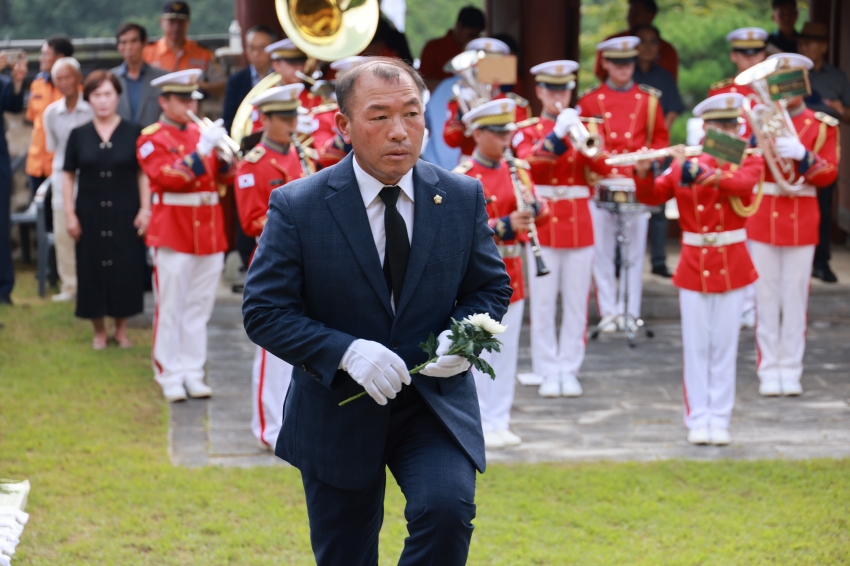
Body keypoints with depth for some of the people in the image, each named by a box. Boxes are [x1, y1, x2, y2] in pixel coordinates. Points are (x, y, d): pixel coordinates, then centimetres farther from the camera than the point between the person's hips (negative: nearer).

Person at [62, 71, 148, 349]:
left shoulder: (133, 133, 0)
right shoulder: (78, 135, 2)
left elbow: (143, 174, 1)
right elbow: (68, 175, 5)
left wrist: (145, 209, -5)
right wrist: (69, 213, -1)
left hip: (125, 215, -1)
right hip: (90, 215, 1)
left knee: (125, 270, 2)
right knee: (93, 270, 4)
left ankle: (121, 329, 18)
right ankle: (99, 331, 18)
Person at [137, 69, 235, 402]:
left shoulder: (202, 134, 14)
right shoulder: (151, 139, -3)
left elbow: (225, 178, 9)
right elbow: (169, 178, -18)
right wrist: (202, 149, -24)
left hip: (209, 233, 5)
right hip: (173, 233, -5)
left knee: (199, 308, 8)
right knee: (170, 308, -2)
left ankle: (193, 373, 14)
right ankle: (170, 377, 4)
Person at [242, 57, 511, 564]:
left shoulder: (463, 197, -2)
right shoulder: (298, 207, -10)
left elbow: (493, 287, 8)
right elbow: (264, 312, -11)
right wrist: (345, 351, -26)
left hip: (435, 404, 1)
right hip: (338, 410, -1)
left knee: (447, 509, -27)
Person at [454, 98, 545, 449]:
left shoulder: (517, 169, 9)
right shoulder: (462, 178, -11)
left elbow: (537, 212, 10)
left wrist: (532, 206, -14)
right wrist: (504, 226, -27)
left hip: (511, 274, 7)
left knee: (507, 352, 10)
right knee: (478, 354, -4)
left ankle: (499, 422, 17)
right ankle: (480, 426, 3)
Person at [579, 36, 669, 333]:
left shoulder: (648, 99, 7)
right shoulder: (590, 100, 6)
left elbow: (661, 138, 13)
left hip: (637, 186, 0)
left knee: (635, 251, 3)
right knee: (603, 251, 1)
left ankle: (631, 311, 9)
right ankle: (608, 311, 7)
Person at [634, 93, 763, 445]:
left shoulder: (749, 161, 1)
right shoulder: (684, 164, 5)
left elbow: (742, 183, -21)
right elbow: (651, 196, -2)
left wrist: (702, 173, -36)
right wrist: (643, 172, -22)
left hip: (731, 266, -1)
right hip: (693, 266, 1)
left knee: (724, 345, 2)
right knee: (696, 345, 2)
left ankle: (719, 420, 7)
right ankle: (697, 420, 6)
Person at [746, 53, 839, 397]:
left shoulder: (822, 125, 4)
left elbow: (828, 175, -3)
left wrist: (802, 155, -20)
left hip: (801, 221, 0)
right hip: (761, 217, 0)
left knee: (796, 295, 1)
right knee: (766, 294, 1)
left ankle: (791, 370, 7)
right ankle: (769, 371, 6)